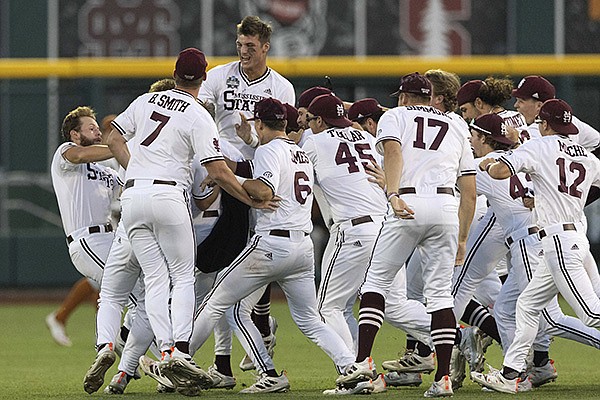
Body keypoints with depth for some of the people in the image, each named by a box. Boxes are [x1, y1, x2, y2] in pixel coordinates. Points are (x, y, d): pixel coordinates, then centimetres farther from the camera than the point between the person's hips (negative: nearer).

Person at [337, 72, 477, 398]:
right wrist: (461, 239, 24)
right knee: (439, 292, 6)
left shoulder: (394, 116, 16)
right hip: (447, 207, 3)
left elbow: (393, 152, -8)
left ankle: (363, 360, -5)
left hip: (408, 205, -3)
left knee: (377, 280, 8)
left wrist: (393, 196, -22)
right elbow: (469, 191, 20)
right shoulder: (455, 128, 26)